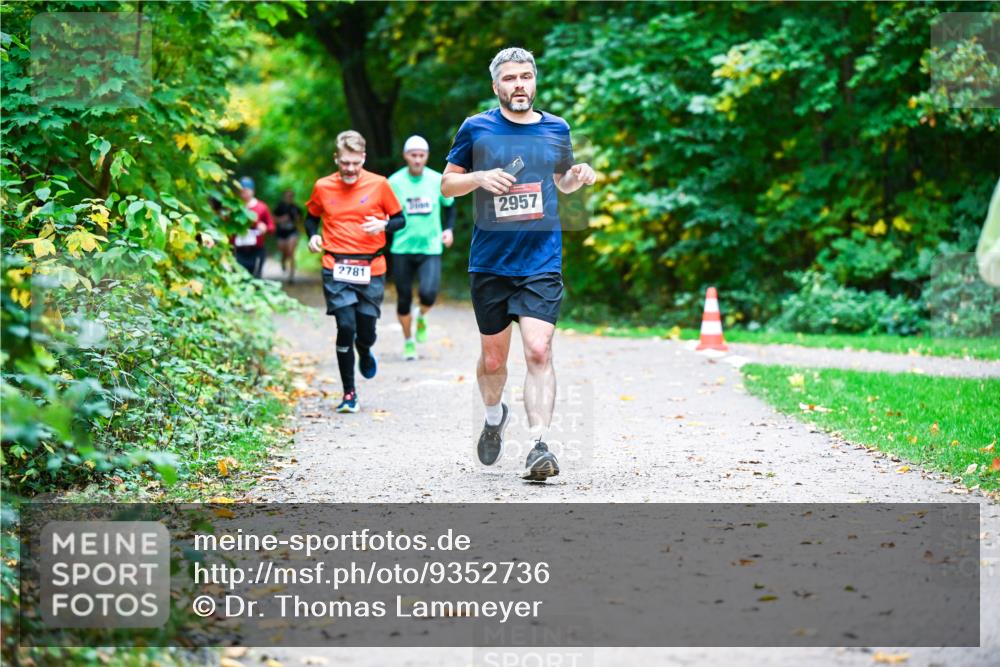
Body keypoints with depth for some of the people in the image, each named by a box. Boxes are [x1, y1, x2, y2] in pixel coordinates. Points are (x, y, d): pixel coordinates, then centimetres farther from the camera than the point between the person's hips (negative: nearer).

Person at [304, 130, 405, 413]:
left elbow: (399, 219, 8)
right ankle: (349, 394, 2)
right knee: (346, 327, -11)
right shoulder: (322, 187, 3)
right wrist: (313, 235, -1)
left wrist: (383, 225, -14)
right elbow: (312, 217, 20)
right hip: (336, 268, 0)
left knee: (366, 332, 3)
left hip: (371, 268, 0)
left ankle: (365, 353, 43)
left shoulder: (379, 184, -1)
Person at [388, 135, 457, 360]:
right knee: (404, 299, 5)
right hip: (402, 249, 0)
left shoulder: (438, 181, -1)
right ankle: (408, 341, 27)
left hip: (430, 248, 0)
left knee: (428, 293, -20)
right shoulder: (394, 182, -4)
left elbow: (449, 205, 15)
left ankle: (421, 317, 16)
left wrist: (449, 229, 1)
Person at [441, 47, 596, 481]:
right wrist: (479, 177, -13)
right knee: (493, 358, 11)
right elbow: (447, 184, 8)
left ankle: (538, 446, -18)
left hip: (542, 262, 0)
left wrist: (578, 176, 1)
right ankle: (494, 416, 40)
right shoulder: (476, 128, 1)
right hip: (489, 263, 0)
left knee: (538, 351, -16)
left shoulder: (557, 129, 8)